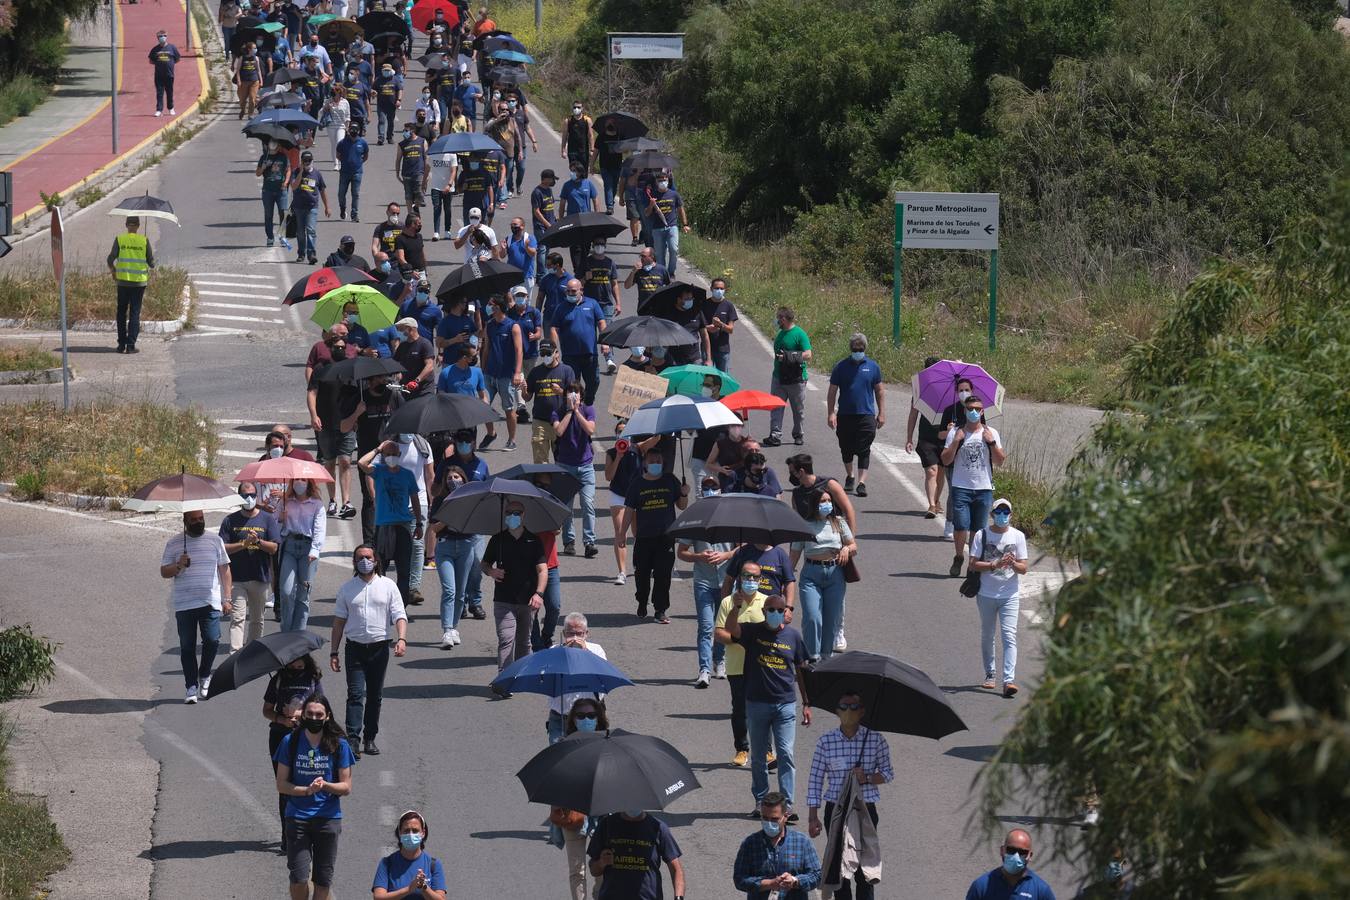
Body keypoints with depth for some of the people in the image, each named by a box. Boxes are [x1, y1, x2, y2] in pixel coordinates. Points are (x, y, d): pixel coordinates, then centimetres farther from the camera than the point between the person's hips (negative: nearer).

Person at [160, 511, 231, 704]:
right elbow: (164, 572, 7)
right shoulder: (174, 543, 7)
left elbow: (224, 570, 11)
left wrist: (227, 598, 4)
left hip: (210, 603, 0)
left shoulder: (215, 541, 10)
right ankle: (191, 687, 8)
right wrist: (179, 566, -14)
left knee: (212, 640, -12)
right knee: (187, 646, 1)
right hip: (184, 605, 0)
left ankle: (204, 676, 12)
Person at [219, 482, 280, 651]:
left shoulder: (267, 519, 4)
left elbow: (274, 548, -2)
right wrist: (244, 544, -16)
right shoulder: (231, 521, 3)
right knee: (237, 618, -12)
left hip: (260, 578, 2)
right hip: (236, 579, -2)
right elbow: (223, 548, -3)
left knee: (257, 619, 13)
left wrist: (258, 542, -20)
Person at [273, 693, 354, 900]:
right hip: (297, 818, 0)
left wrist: (325, 786, -18)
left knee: (323, 880, 3)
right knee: (299, 878, -8)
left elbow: (346, 787, 3)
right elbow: (281, 784, 2)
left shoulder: (339, 745, 1)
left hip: (328, 818, 0)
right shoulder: (290, 742, 2)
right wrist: (307, 790, -16)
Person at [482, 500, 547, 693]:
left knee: (523, 641, 13)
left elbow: (542, 570, -4)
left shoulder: (534, 541, 2)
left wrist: (538, 593, -19)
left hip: (528, 601, 1)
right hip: (503, 601, -1)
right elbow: (484, 563, 15)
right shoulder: (498, 540, 5)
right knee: (506, 639, -14)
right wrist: (490, 571, -10)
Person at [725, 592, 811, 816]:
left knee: (786, 754, -7)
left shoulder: (793, 636, 4)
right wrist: (736, 608, -42)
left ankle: (786, 804, -6)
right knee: (758, 756, 9)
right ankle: (760, 801, 19)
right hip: (757, 703, 0)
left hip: (785, 704, 0)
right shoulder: (753, 632, -1)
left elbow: (801, 671, 11)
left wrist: (807, 704, 10)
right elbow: (731, 628, -21)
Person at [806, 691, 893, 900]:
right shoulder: (826, 741, -1)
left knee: (864, 871, -2)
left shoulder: (875, 739, -1)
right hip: (835, 810, 1)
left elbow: (888, 773, 6)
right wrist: (813, 817, -3)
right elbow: (815, 780, 0)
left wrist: (868, 778, -15)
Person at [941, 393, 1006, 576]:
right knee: (961, 526, -10)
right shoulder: (955, 433, 5)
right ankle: (959, 558, 11)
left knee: (978, 530, 2)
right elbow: (945, 460, 0)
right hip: (961, 487, -1)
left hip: (984, 488, 1)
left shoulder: (991, 433, 8)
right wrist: (956, 441, -10)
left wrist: (992, 442, -9)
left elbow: (1000, 461, 4)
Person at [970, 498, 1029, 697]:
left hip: (1010, 595, -1)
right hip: (986, 594, 1)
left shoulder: (1017, 536, 1)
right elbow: (973, 565, -7)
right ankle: (989, 675, 28)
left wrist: (1013, 564, -22)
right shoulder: (982, 535, -1)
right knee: (987, 635, 12)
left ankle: (1008, 680, -20)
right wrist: (995, 564, -20)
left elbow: (1023, 569, 0)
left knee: (1009, 636, -13)